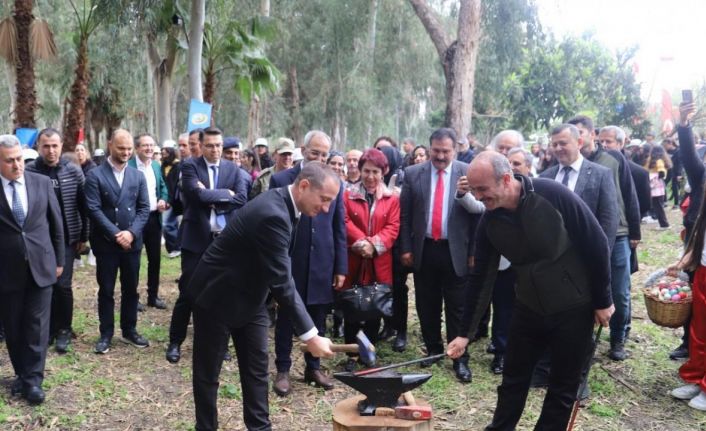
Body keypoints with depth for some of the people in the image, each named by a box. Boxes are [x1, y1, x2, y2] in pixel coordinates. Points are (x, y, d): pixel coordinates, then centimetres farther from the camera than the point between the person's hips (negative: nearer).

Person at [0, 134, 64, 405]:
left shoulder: (42, 182, 0)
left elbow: (56, 223, 7)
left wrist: (59, 260, 8)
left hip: (41, 265, 1)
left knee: (37, 324, 3)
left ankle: (33, 379, 11)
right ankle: (22, 374, 27)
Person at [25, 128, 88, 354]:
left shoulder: (73, 171, -2)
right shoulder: (29, 171, -5)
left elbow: (84, 206, 2)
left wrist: (84, 236, 3)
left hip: (67, 238, 0)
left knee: (62, 284, -3)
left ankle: (64, 329, 14)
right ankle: (49, 328, 22)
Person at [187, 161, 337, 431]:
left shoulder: (282, 204, -3)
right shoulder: (272, 214, -32)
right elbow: (281, 281, -32)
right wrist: (310, 335, -29)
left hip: (248, 295, 9)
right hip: (217, 295, -9)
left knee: (257, 368, 11)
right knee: (208, 372, 8)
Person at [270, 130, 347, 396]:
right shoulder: (280, 180, -4)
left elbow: (340, 228, 6)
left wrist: (341, 267, 3)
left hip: (322, 263, 3)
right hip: (289, 262, -2)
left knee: (318, 318, 12)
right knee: (286, 318, 9)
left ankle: (313, 367, 28)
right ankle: (282, 370, 22)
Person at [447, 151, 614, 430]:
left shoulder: (552, 194, -23)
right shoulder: (489, 222, -9)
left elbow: (596, 244, -15)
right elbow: (481, 277, -2)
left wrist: (603, 300, -9)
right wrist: (465, 332, -2)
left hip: (573, 308, -3)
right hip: (528, 309, 4)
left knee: (563, 388, 10)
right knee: (512, 381, 13)